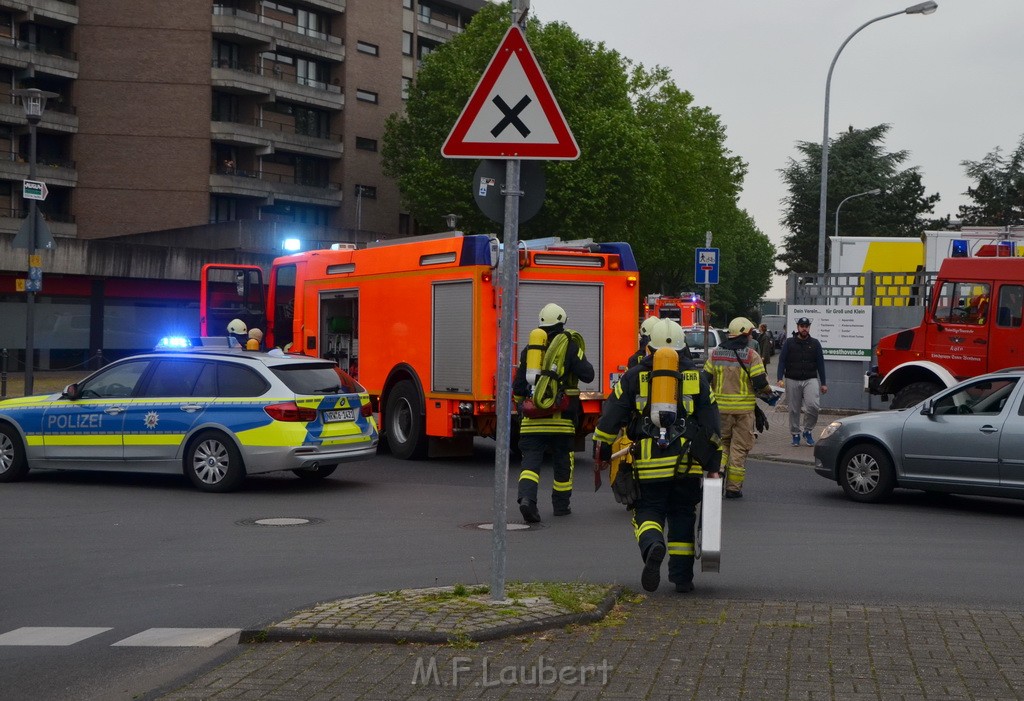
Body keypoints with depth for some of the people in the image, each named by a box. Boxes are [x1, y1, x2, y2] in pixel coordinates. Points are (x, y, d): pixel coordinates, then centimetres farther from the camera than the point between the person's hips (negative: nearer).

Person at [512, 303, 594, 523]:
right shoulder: (569, 346, -2)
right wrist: (581, 358, 15)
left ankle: (526, 498, -23)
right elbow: (587, 375, -6)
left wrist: (520, 407, 28)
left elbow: (518, 385, 14)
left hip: (532, 419, 2)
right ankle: (561, 505, 21)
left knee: (531, 460, -1)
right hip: (561, 418, -2)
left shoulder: (529, 349, 10)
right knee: (563, 461, 12)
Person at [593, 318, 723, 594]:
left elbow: (611, 416, 3)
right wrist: (713, 465, 11)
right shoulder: (696, 377, 9)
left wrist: (602, 451, 14)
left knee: (648, 512, 6)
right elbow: (712, 424, 8)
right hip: (687, 464, 2)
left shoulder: (634, 376, 4)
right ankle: (682, 577, 13)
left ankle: (653, 546, -27)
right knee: (682, 517, 14)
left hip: (649, 464, -2)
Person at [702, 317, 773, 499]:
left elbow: (705, 379, 4)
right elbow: (760, 383, -12)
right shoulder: (751, 355, -8)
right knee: (739, 447, 6)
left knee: (721, 443, 19)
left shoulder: (716, 354, 3)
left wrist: (712, 395, 22)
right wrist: (768, 390, 9)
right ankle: (733, 487, 7)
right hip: (744, 408, -3)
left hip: (720, 407, 3)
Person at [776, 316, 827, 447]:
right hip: (792, 381, 0)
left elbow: (820, 364, 11)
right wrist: (780, 379, -12)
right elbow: (782, 361, 2)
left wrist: (823, 383, 8)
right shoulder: (789, 343, 5)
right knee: (794, 409, 5)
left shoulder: (814, 343, 9)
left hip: (810, 379, 0)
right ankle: (795, 434, 19)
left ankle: (807, 430, 1)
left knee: (813, 405, -19)